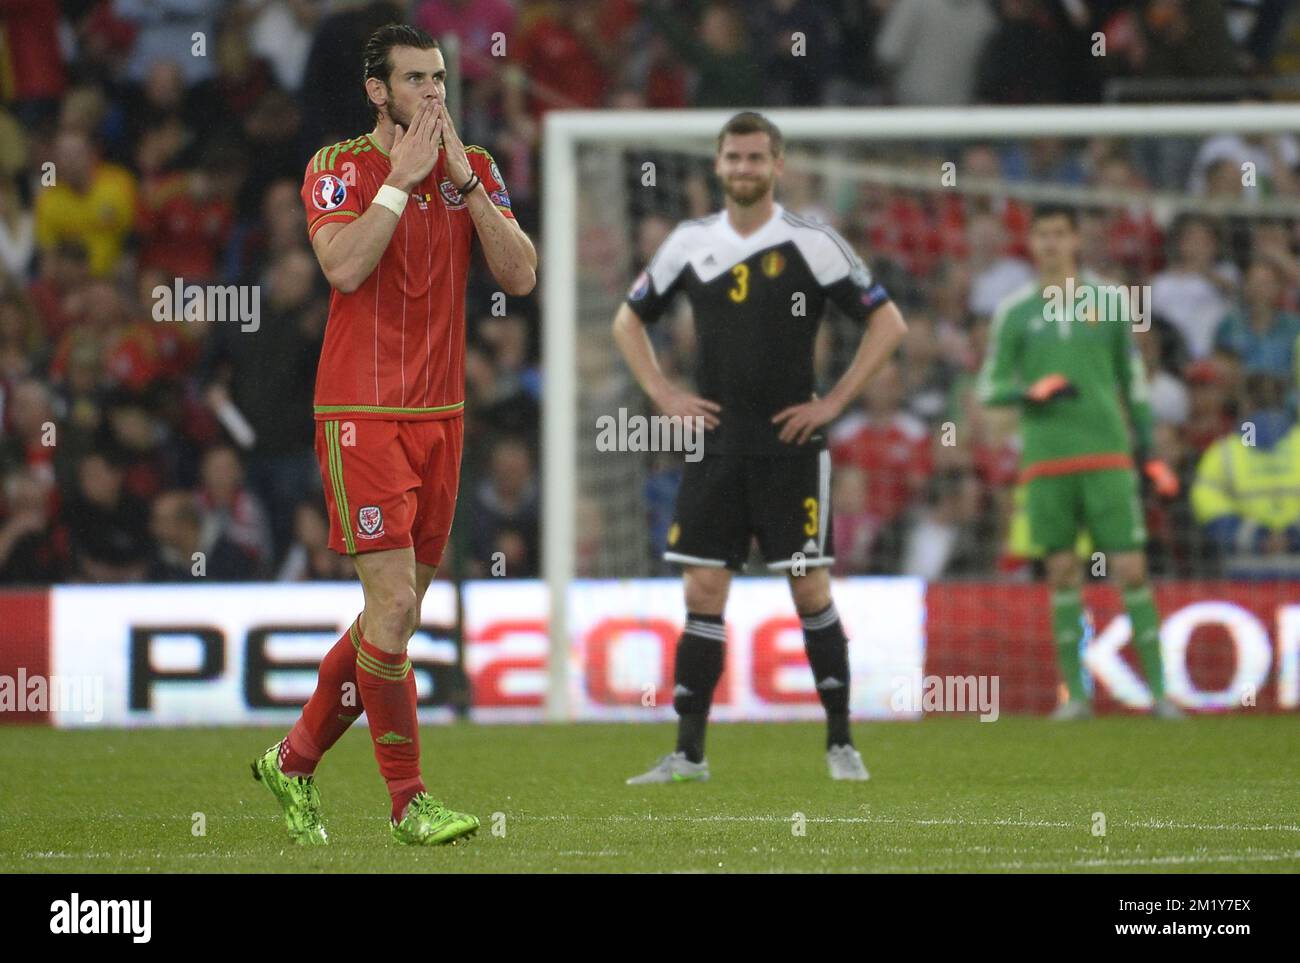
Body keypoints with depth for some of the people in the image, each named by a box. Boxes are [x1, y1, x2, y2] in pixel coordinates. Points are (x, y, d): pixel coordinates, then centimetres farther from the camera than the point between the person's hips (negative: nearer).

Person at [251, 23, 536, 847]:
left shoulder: (473, 168, 9)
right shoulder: (339, 167, -4)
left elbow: (521, 275, -3)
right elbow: (344, 266, -21)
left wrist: (463, 180, -9)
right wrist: (402, 177, -17)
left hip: (440, 412, 5)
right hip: (362, 416, -5)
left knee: (399, 611, 8)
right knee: (394, 600, -12)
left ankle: (295, 761, 25)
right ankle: (410, 802, -5)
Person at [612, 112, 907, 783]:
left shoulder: (811, 243, -4)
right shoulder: (689, 243, 6)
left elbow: (887, 323, -2)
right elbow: (629, 322, 19)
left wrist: (833, 401, -6)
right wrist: (665, 396, 7)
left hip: (790, 447, -3)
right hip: (715, 445, 3)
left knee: (810, 589, -3)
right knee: (702, 592, 0)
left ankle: (840, 743, 6)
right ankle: (689, 753, 2)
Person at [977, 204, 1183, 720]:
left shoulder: (1107, 302, 9)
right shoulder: (1014, 311, 7)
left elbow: (1134, 381, 15)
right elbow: (989, 388, 7)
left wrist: (1149, 450, 11)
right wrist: (1032, 392, -13)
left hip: (1108, 457, 0)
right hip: (1045, 460, 1)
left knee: (1131, 570, -6)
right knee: (1062, 571, 1)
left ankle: (1158, 689, -3)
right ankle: (1076, 693, 6)